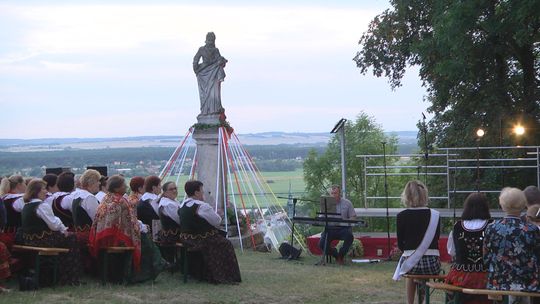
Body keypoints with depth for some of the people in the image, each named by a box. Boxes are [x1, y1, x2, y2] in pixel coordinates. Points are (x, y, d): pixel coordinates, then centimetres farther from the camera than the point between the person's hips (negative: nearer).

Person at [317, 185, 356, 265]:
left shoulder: (347, 203, 5)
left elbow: (353, 217, 4)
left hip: (343, 228, -1)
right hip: (330, 228, 1)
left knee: (349, 237, -34)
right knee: (322, 244, -23)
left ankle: (341, 255, -6)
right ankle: (336, 255, 8)